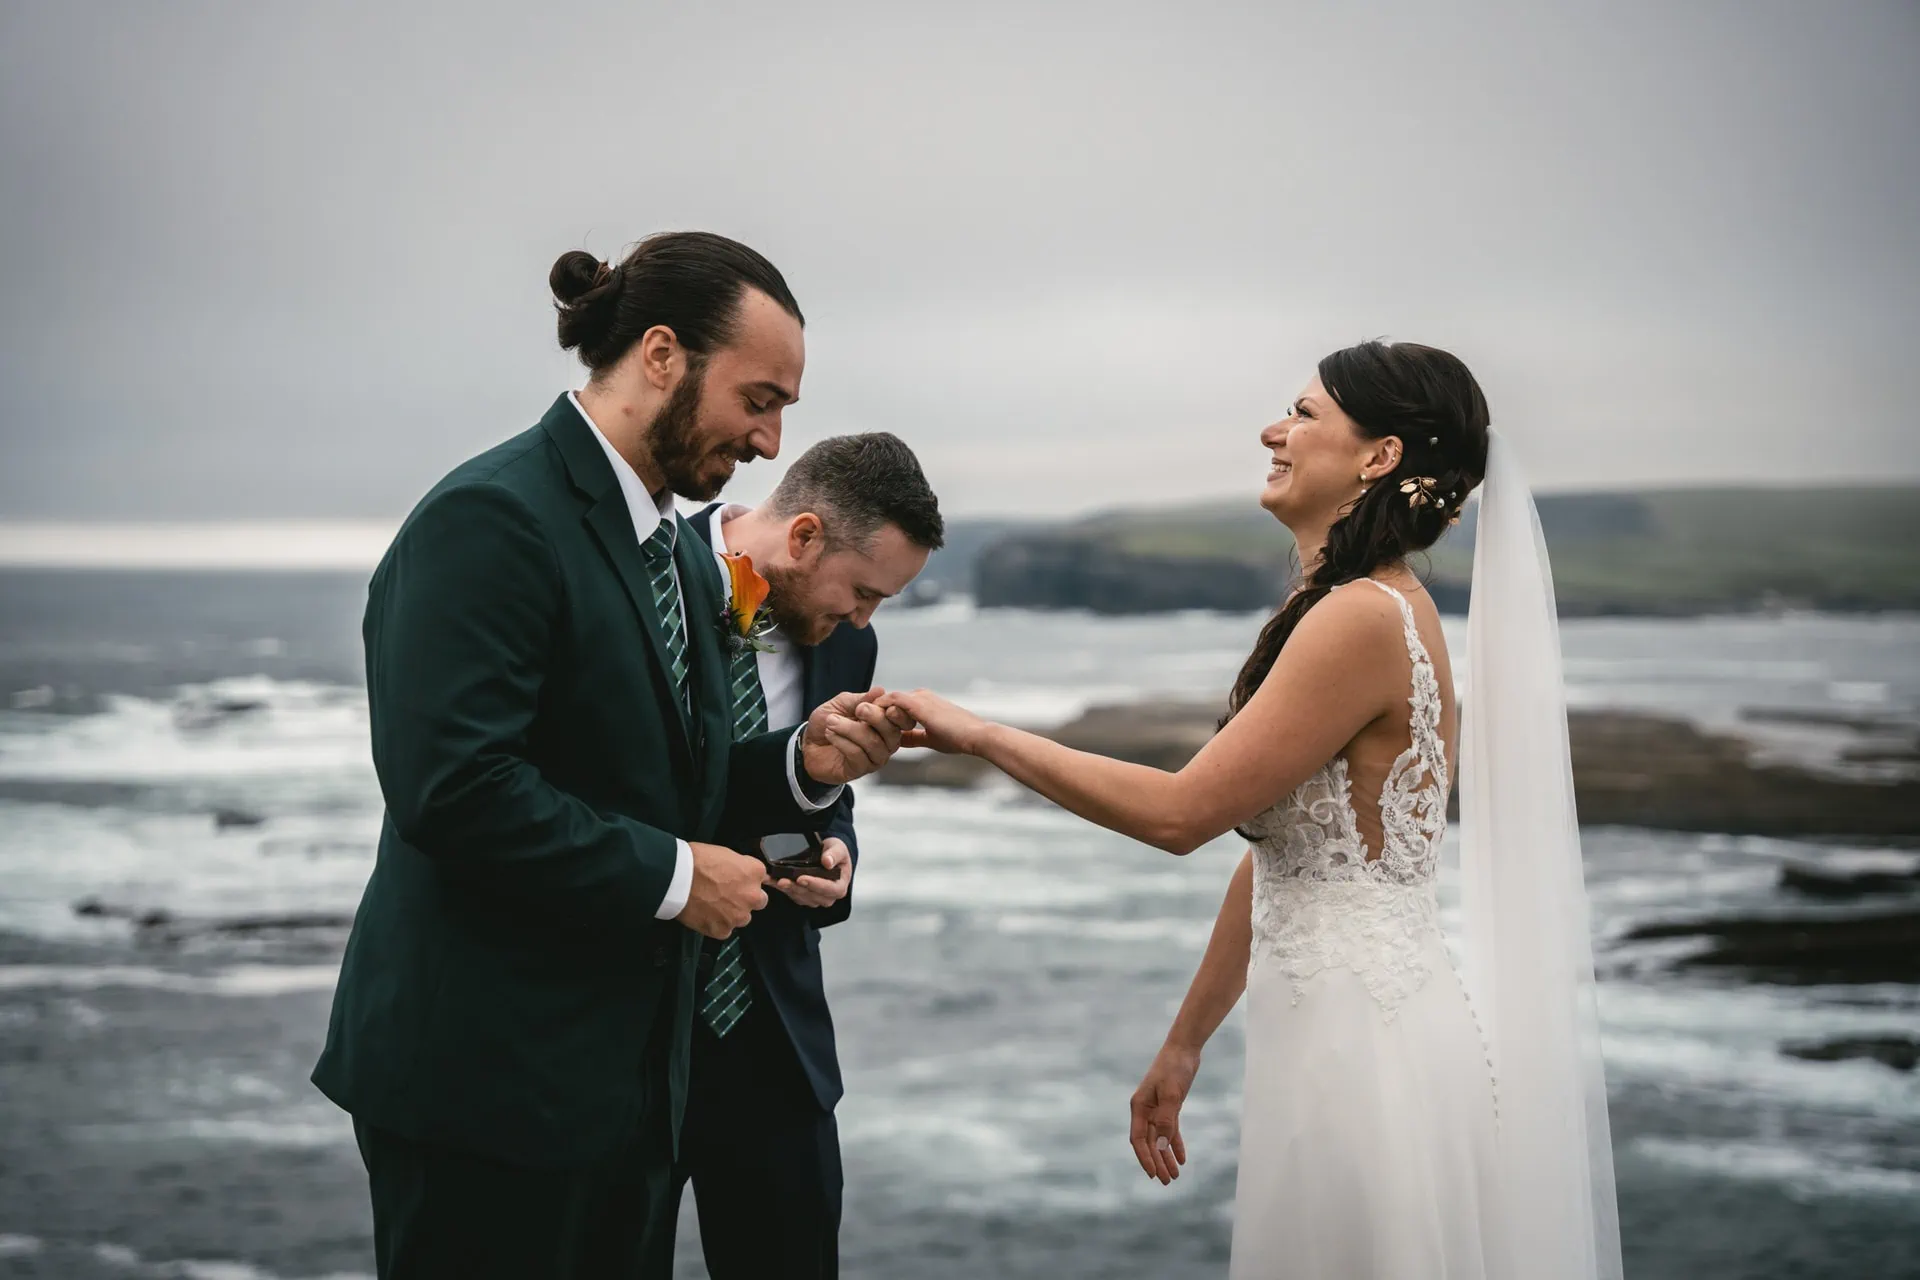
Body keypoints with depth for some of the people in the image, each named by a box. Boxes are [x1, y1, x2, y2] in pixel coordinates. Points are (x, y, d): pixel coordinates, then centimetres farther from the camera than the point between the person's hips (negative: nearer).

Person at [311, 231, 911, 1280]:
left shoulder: (683, 554, 15)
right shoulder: (490, 520, -16)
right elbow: (453, 787, -26)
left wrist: (803, 764, 1)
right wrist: (672, 876, -18)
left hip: (627, 1076, 9)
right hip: (489, 1077, -9)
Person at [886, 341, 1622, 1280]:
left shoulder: (1364, 618, -18)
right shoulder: (1375, 609, 12)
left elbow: (1180, 812, -17)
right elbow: (1275, 855, 15)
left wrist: (980, 735, -9)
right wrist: (1183, 1046, 18)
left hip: (1366, 1044, -9)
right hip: (1340, 1031, 9)